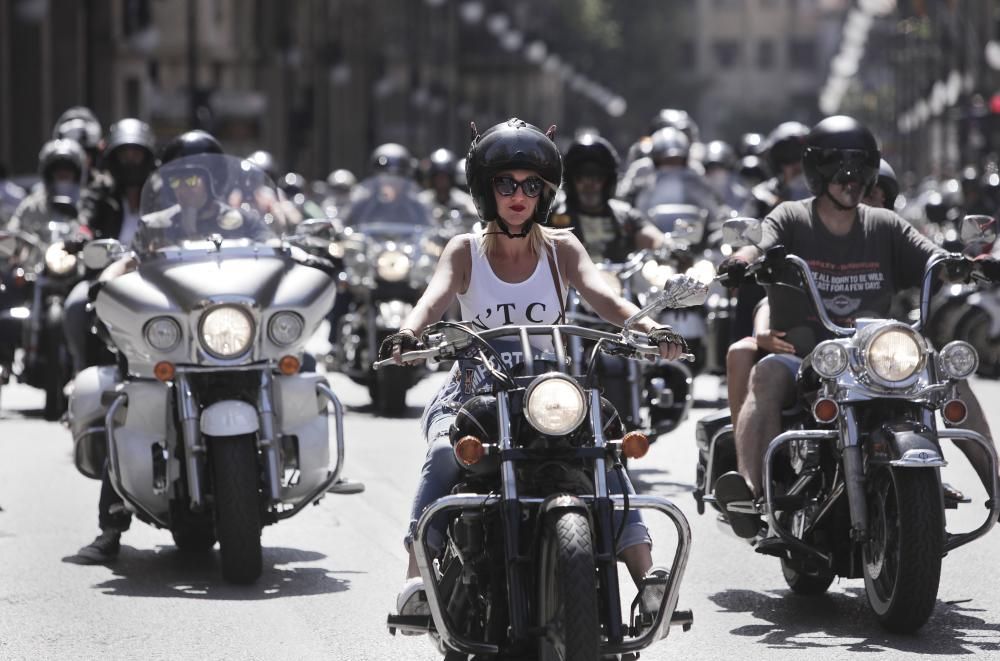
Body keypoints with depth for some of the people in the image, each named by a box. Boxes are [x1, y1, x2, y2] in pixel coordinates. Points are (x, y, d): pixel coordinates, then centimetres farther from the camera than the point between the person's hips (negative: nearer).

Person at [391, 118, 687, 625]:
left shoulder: (561, 249, 8)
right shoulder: (465, 251, 6)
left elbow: (599, 294, -9)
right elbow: (435, 296, -13)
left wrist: (647, 327, -30)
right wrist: (409, 333, -36)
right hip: (474, 393, -1)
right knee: (446, 453, -32)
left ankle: (646, 574, -29)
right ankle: (417, 577, -37)